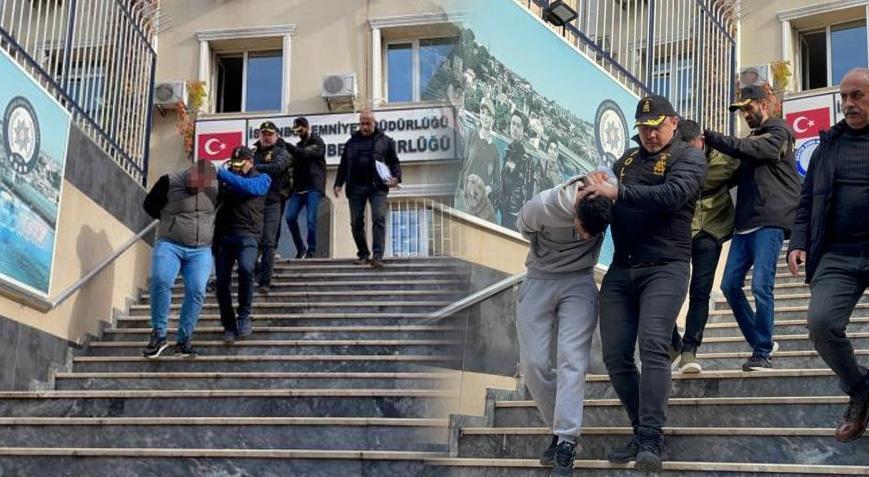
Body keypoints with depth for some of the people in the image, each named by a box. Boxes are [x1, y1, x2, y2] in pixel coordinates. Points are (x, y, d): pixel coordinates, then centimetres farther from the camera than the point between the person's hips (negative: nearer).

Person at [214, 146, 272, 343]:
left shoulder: (262, 178, 9)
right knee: (222, 280, -3)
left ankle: (244, 316, -11)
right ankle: (229, 325, 10)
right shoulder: (226, 179, 20)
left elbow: (249, 187, -13)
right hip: (224, 234, 4)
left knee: (246, 269, -27)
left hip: (247, 234, -4)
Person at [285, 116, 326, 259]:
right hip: (299, 187, 6)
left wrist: (285, 145, -23)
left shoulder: (317, 143, 0)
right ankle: (300, 248, 8)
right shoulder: (299, 145, 22)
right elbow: (292, 162, 22)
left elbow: (304, 153, -18)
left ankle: (311, 250, -1)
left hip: (313, 188, -6)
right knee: (290, 217, -3)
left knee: (311, 220, -9)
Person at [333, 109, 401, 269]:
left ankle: (377, 256, -20)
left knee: (379, 219, -16)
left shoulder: (385, 141, 11)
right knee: (356, 222, 3)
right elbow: (343, 165, 20)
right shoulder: (352, 142, 18)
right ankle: (363, 254, 16)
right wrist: (338, 184, 10)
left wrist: (396, 177, -7)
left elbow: (394, 162, 11)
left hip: (377, 187, -3)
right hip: (356, 187, 3)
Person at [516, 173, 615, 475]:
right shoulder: (541, 207, -25)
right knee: (533, 363, -4)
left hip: (580, 282, 0)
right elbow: (524, 227, -2)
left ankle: (566, 441, -17)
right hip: (539, 281, 1)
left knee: (572, 358, -16)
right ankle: (559, 429, 11)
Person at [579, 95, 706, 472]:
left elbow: (672, 195, -17)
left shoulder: (688, 157, 2)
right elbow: (609, 202, 28)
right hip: (620, 270, 6)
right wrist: (595, 190, 4)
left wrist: (617, 193, -23)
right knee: (615, 355, 0)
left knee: (652, 345, -21)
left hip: (665, 267, -6)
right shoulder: (627, 160, 20)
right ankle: (642, 433, 14)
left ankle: (651, 441, -21)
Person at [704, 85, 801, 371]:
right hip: (746, 222, 8)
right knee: (730, 285, 3)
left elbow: (749, 150, -16)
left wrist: (708, 137, -18)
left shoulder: (778, 132, 1)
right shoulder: (751, 140, 25)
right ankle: (760, 343, 16)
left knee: (761, 286, -13)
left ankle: (762, 352, -4)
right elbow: (738, 173, 21)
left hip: (770, 222, -8)